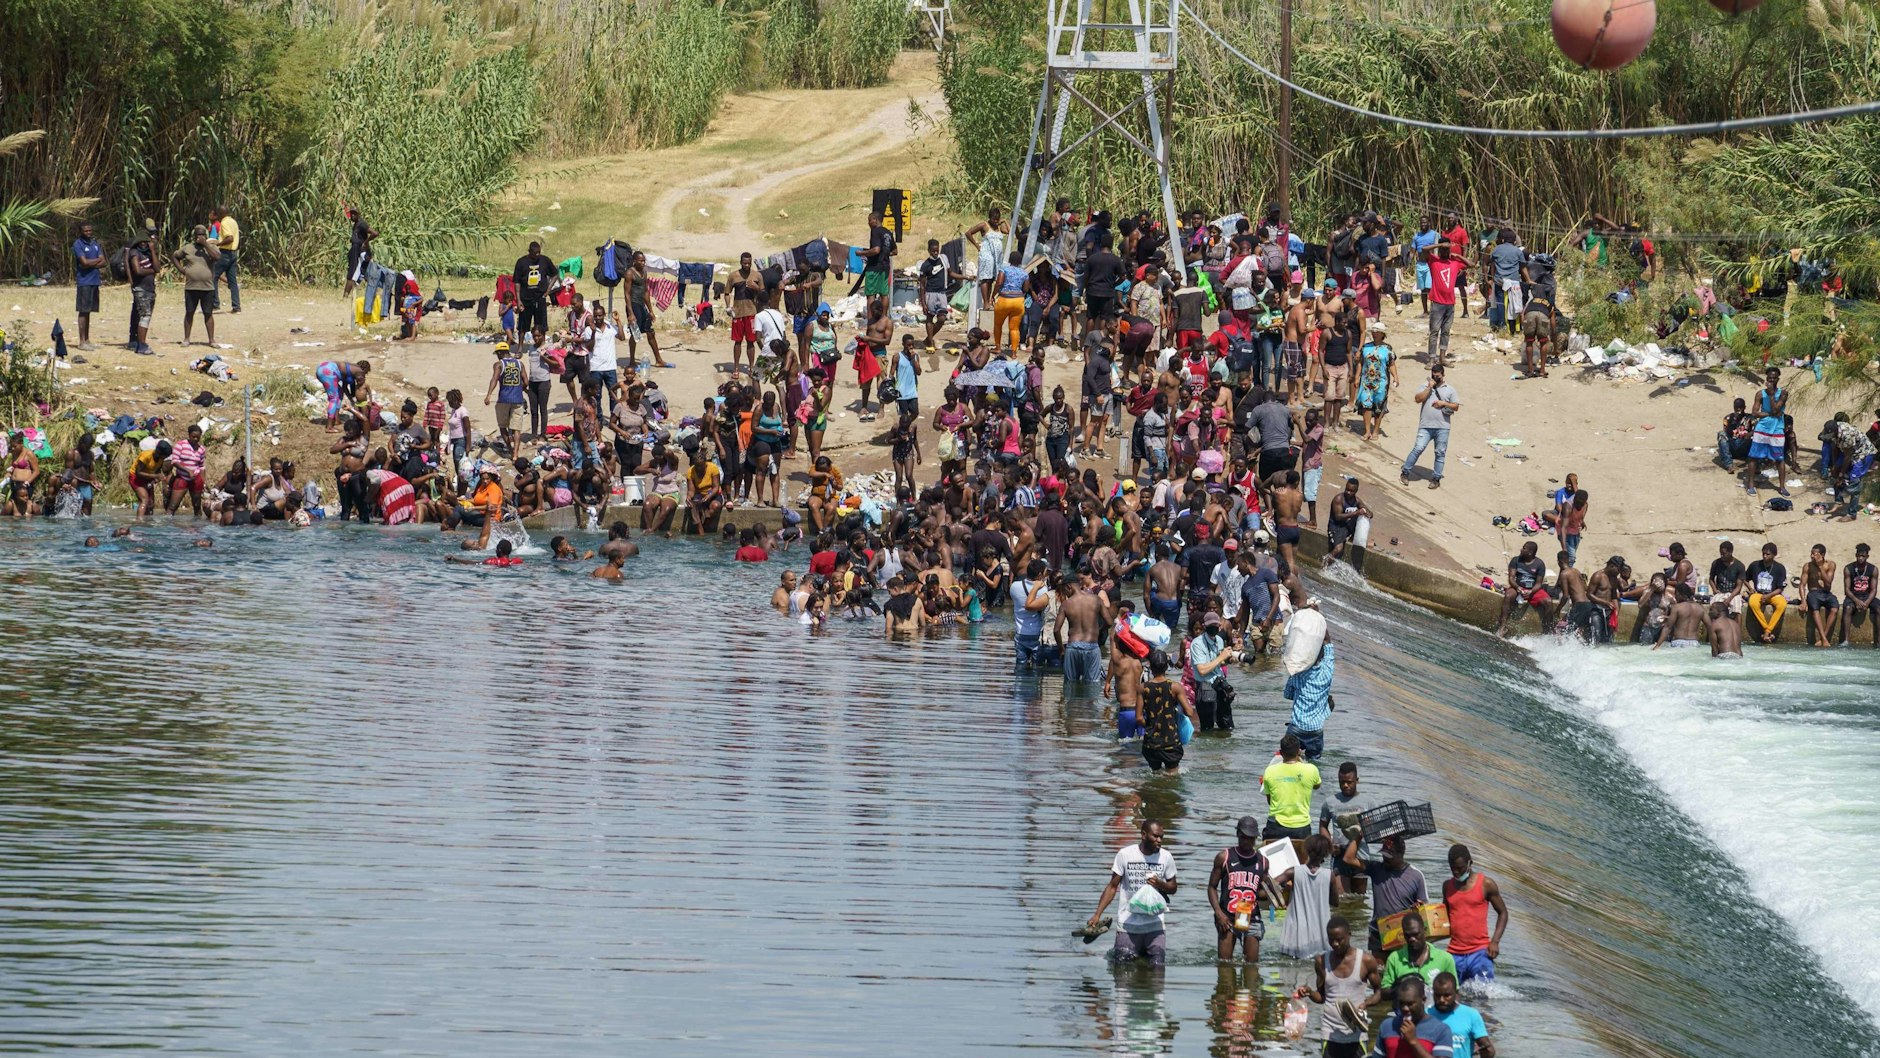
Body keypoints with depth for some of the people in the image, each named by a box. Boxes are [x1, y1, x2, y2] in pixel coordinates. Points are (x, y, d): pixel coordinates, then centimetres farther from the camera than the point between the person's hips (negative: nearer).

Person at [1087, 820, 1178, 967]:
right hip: (1128, 924, -2)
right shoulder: (1125, 854, -4)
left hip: (1155, 924, 2)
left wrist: (1160, 884, -13)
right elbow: (1113, 886, 1)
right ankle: (1114, 953, 33)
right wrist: (1097, 914, -7)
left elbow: (1173, 888, 11)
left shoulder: (1166, 857, 1)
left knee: (1157, 965, -3)